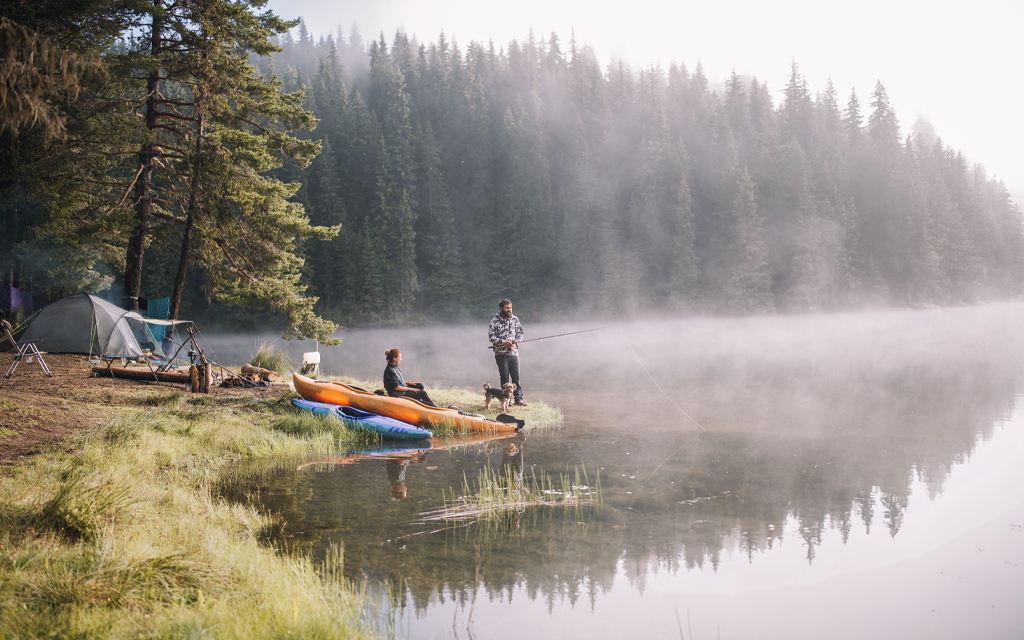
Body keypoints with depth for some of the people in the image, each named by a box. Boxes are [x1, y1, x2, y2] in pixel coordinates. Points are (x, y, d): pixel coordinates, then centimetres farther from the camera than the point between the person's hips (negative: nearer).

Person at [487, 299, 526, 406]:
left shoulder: (515, 319, 7)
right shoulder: (495, 322, -5)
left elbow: (520, 332, 13)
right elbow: (491, 336, -8)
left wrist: (515, 342, -5)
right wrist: (503, 342, -19)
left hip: (514, 353, 3)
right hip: (501, 354, -3)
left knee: (516, 376, 1)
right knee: (504, 377, 2)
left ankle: (518, 398, 5)